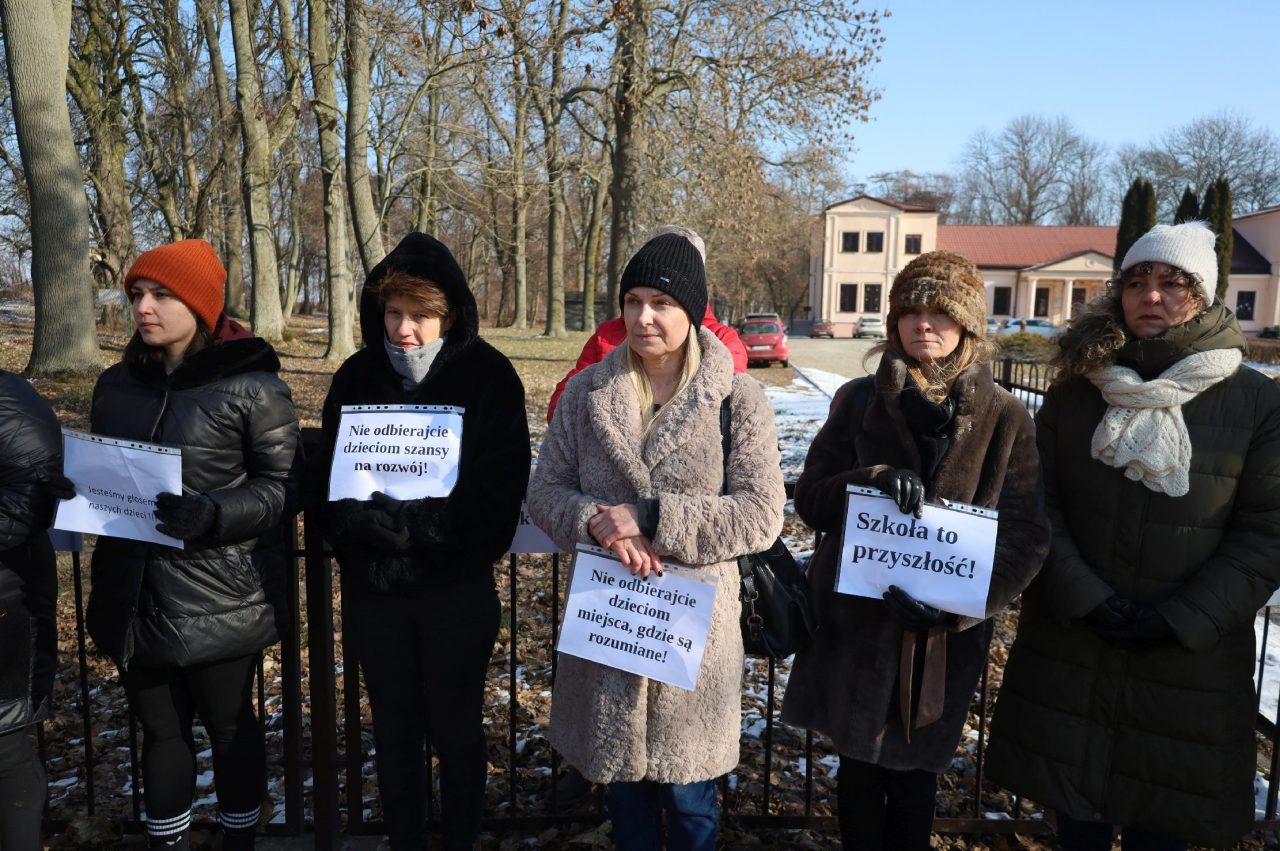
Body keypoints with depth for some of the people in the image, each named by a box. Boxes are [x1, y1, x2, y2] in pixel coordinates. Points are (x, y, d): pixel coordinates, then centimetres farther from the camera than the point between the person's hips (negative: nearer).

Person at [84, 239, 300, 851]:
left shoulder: (252, 386, -10)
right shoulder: (116, 386, 9)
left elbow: (285, 486, -11)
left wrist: (214, 514, -26)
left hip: (219, 600, -5)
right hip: (136, 598, 5)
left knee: (229, 726, 12)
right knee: (160, 729, 17)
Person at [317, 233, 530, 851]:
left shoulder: (488, 375, -7)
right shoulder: (357, 378, 2)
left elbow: (499, 489, -11)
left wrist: (420, 532, -19)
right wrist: (361, 535, -13)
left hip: (458, 590, -3)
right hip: (373, 589, 3)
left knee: (455, 729, 12)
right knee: (394, 730, 15)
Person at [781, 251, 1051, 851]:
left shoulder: (1004, 417, -2)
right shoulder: (859, 400, 0)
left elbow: (1026, 534, -6)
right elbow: (810, 498, -1)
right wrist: (874, 481, -21)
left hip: (946, 635, 0)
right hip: (855, 621, 1)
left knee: (916, 775, 16)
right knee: (860, 766, 15)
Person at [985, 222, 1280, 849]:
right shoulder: (1076, 388, 1)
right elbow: (1038, 503, -1)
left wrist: (1182, 621, -13)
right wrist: (1085, 600, -12)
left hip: (1187, 657, -1)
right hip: (1070, 642, 2)